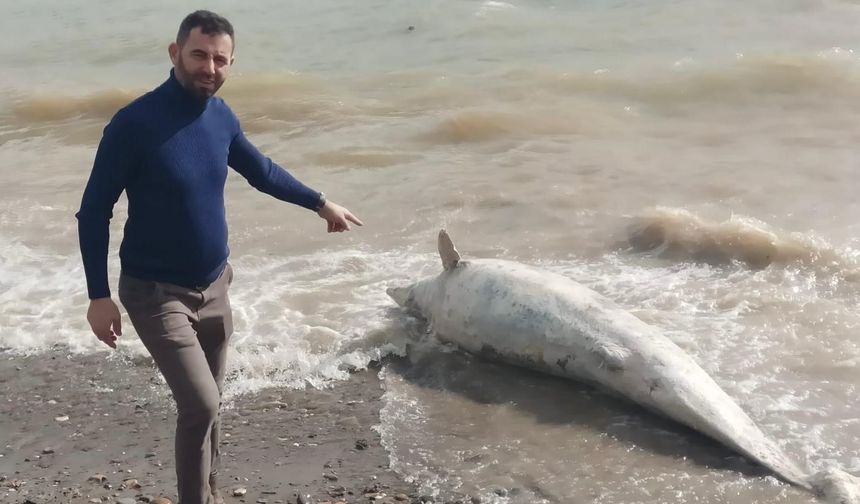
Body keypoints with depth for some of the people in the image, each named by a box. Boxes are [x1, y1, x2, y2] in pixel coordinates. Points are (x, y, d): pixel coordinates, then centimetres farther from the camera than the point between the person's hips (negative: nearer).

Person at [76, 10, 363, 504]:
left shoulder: (222, 117, -2)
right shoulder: (135, 123, -21)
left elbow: (262, 170, 18)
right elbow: (94, 211, -14)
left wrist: (321, 203, 24)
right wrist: (100, 296, -16)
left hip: (213, 286, 6)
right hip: (156, 293, -6)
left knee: (210, 404, 16)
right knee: (200, 405, -13)